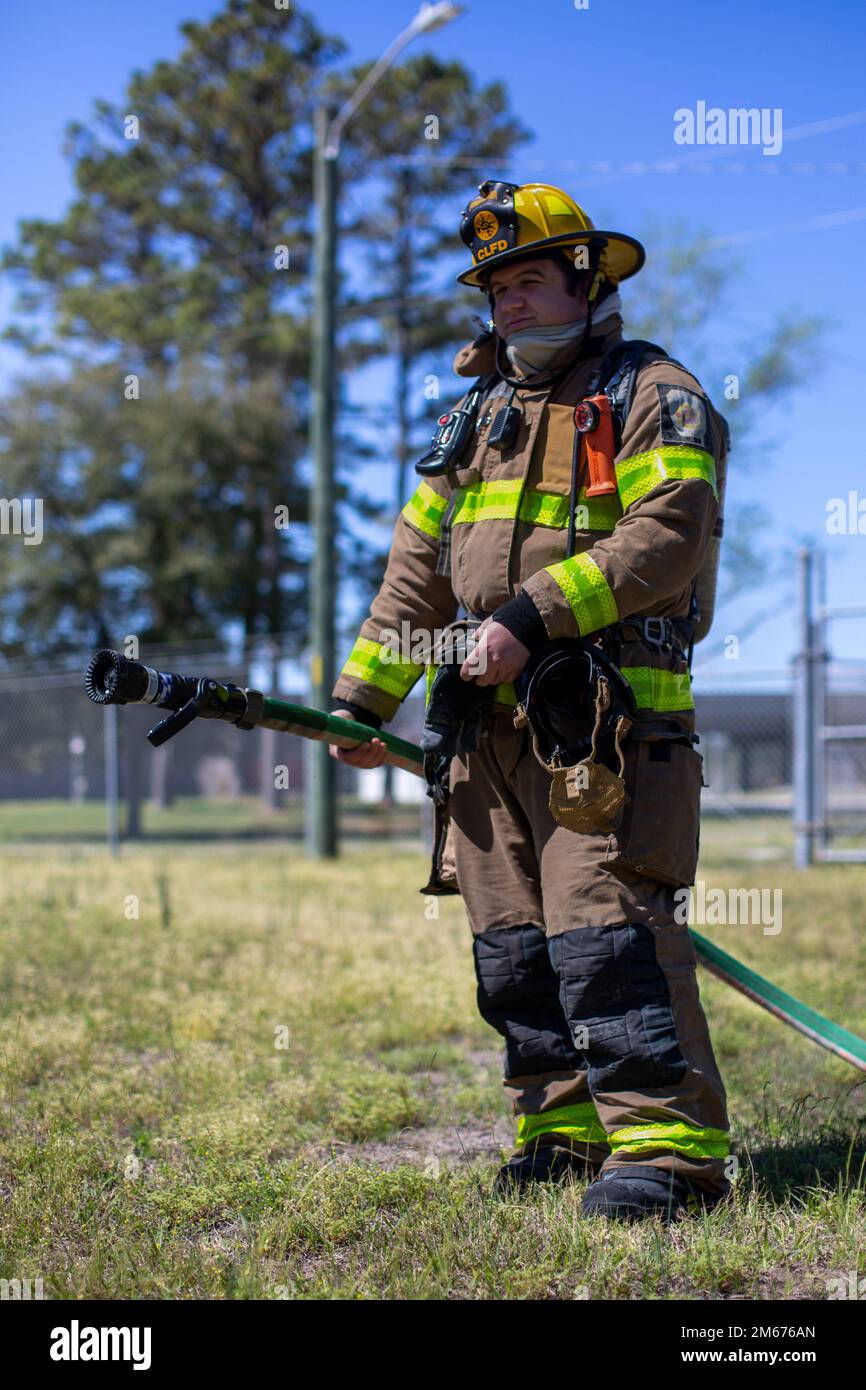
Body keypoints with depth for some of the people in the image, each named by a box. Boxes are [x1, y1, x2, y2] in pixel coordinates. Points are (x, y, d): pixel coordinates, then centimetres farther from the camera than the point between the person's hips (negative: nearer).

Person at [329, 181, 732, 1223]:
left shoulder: (654, 396, 2)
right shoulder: (482, 413, 23)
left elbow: (666, 536, -14)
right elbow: (419, 565, 22)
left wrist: (533, 613, -21)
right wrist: (362, 695, 14)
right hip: (492, 719, 7)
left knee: (606, 927, -15)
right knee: (512, 942, 5)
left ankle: (670, 1150, -12)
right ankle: (565, 1132, 13)